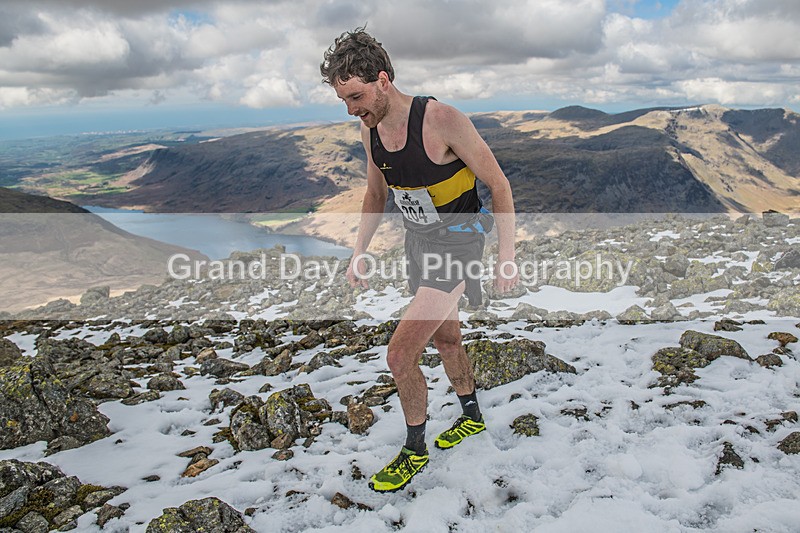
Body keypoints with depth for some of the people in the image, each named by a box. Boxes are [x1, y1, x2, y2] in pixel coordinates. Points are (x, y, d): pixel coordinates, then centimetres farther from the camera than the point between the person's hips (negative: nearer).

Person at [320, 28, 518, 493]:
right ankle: (472, 416, 48)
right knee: (445, 337, 23)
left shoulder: (441, 120, -26)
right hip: (419, 240, 8)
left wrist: (507, 256, -17)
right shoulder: (370, 129, -4)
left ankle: (415, 451, 12)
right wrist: (360, 251, 8)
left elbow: (499, 184, -17)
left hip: (458, 241, -8)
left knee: (400, 354, -12)